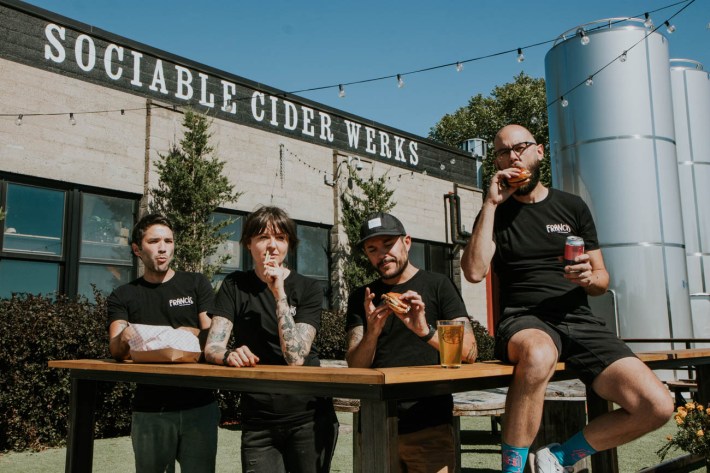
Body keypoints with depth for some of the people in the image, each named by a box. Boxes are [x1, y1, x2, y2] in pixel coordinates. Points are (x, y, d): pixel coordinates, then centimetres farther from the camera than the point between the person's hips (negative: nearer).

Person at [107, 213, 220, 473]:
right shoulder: (123, 296, 8)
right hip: (149, 410, 1)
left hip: (198, 405, 0)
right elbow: (116, 349, -5)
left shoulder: (196, 284, 6)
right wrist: (125, 338, -27)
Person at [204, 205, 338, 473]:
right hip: (257, 422, 1)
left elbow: (295, 357, -16)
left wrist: (279, 293, -20)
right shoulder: (234, 286, 2)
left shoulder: (308, 289, -5)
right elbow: (212, 348, -7)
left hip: (308, 418, -1)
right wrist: (229, 355, -29)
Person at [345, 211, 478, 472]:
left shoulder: (437, 285, 0)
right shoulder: (361, 298, 8)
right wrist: (372, 331, -21)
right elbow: (355, 365, -2)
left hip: (428, 426, -2)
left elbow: (469, 353, -9)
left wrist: (425, 330, -26)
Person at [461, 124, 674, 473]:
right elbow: (474, 271, -9)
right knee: (539, 354, -41)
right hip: (524, 322, -3)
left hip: (578, 320, 4)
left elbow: (602, 281, 16)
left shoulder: (572, 207, 14)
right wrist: (490, 204, -7)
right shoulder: (495, 213, 9)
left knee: (657, 407, -16)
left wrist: (589, 277, -9)